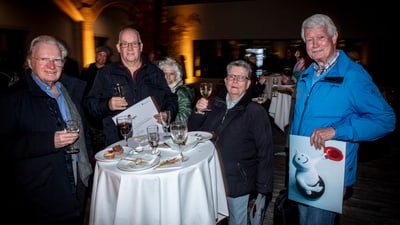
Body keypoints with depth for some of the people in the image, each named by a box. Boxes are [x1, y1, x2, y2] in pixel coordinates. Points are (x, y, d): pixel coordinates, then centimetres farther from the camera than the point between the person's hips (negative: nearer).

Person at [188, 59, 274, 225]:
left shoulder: (256, 112, -12)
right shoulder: (215, 103, 2)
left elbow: (265, 153, -11)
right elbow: (194, 131, 9)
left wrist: (263, 189, -11)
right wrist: (199, 112, -9)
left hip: (237, 182, -4)